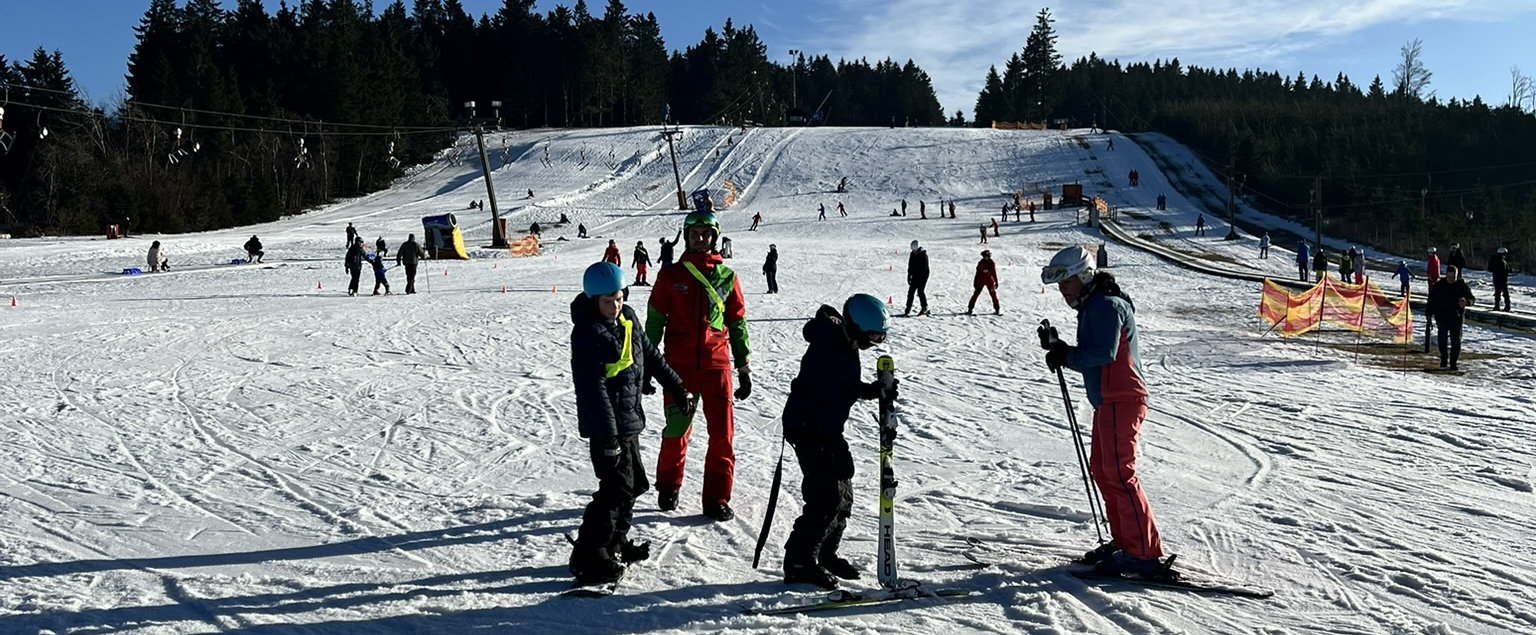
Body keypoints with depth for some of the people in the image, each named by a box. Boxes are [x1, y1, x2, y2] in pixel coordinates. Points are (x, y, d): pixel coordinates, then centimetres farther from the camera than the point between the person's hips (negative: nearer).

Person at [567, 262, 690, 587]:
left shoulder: (627, 318, 7)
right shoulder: (588, 334, -19)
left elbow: (649, 354, 21)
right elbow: (593, 388, -24)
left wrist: (675, 386, 25)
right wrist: (608, 434, -26)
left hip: (629, 420, 9)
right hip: (606, 425, -9)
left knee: (633, 484, 17)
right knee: (617, 488, -9)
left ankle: (615, 543, 32)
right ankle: (587, 557, -3)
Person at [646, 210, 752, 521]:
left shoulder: (726, 277, 7)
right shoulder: (671, 275, 6)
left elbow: (738, 324, 11)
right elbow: (654, 321, 9)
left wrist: (744, 368, 9)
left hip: (716, 363, 1)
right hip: (678, 364, -1)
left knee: (722, 432, -2)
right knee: (677, 429, 6)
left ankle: (717, 499, 7)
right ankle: (668, 488, 27)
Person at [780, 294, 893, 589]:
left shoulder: (844, 343, 4)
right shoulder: (828, 352, -27)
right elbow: (825, 405, -28)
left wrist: (874, 390, 0)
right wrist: (839, 450, -27)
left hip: (823, 428, 10)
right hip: (807, 429, -10)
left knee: (843, 492, 13)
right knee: (828, 496, -12)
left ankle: (825, 554, 27)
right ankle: (799, 563, -3)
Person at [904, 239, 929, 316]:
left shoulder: (923, 254, -14)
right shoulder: (913, 254, 7)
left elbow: (924, 267, -17)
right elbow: (910, 266, 13)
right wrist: (909, 276, 9)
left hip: (922, 276, -7)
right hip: (915, 276, 7)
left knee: (920, 291, -9)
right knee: (911, 291, 2)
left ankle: (925, 308, 5)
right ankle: (908, 309, 6)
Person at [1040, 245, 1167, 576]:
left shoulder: (1106, 305, -13)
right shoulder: (1092, 306, 20)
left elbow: (1103, 353, -23)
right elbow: (1089, 354, 16)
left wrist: (1065, 355, -13)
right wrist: (1058, 347, 2)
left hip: (1120, 400, -11)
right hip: (1108, 400, 11)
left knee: (1120, 475, -10)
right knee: (1101, 469, 13)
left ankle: (1145, 553, -7)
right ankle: (1122, 541, 21)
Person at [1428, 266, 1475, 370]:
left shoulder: (1462, 285, 1)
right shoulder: (1438, 285, 2)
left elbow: (1472, 299, 5)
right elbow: (1431, 301, 6)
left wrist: (1466, 302, -19)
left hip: (1457, 318, 0)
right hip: (1442, 317, 0)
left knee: (1456, 341, -1)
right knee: (1442, 339, 2)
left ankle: (1453, 363, 4)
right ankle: (1444, 359, 20)